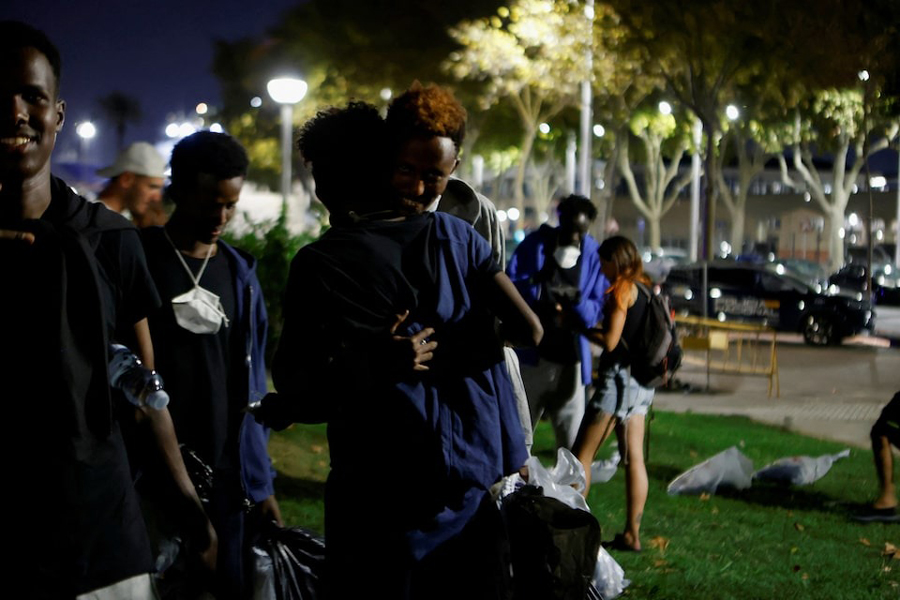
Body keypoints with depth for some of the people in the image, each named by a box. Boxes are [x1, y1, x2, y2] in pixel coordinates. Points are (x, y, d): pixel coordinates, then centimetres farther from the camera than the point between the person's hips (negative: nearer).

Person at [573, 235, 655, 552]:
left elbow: (611, 340, -17)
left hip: (619, 377, -9)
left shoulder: (621, 290, -12)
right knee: (634, 458, 7)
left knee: (583, 454, -2)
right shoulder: (645, 289, 13)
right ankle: (632, 534, 7)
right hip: (641, 382, 9)